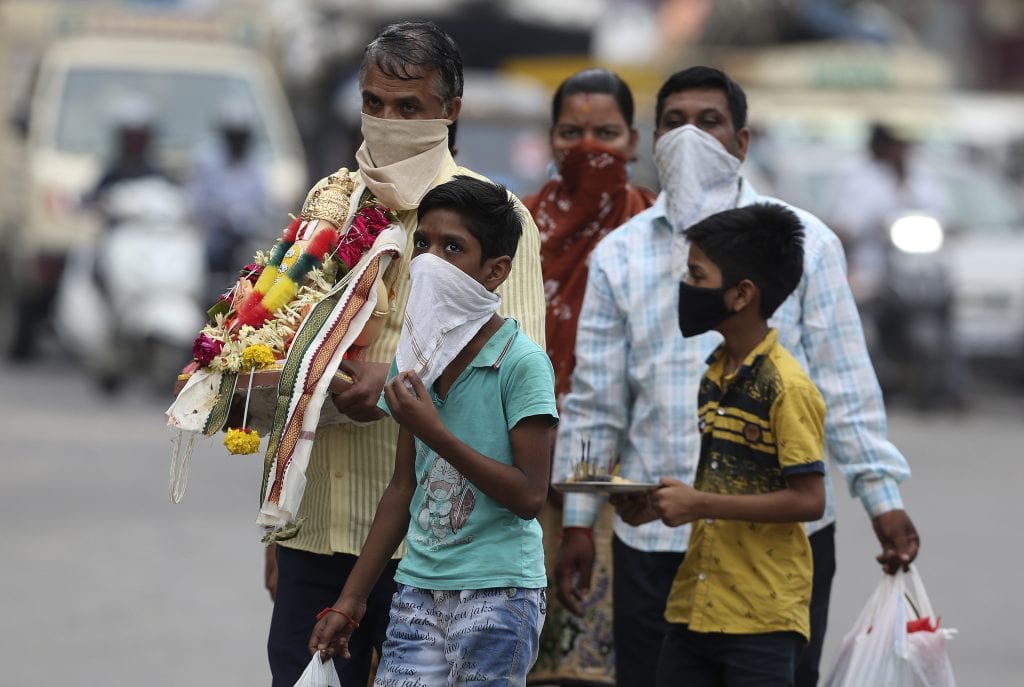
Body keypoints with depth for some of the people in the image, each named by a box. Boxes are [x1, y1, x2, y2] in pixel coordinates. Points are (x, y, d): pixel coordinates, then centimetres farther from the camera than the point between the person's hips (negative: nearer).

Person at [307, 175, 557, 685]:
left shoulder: (521, 363, -9)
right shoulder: (416, 356, 9)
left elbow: (530, 496, -13)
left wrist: (436, 434, -18)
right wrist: (351, 599, 16)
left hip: (497, 592, -5)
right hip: (419, 587, 5)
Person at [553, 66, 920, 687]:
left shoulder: (803, 243, 4)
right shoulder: (620, 255, 8)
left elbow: (846, 384, 3)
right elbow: (594, 401, 10)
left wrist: (883, 498, -3)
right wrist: (578, 521, 7)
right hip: (654, 542, 2)